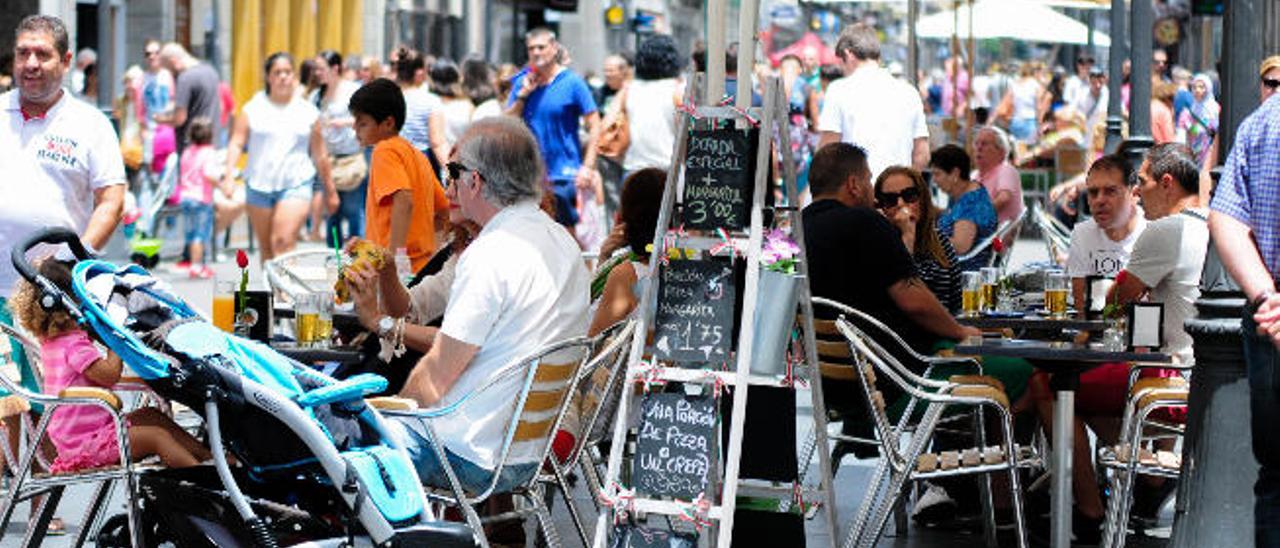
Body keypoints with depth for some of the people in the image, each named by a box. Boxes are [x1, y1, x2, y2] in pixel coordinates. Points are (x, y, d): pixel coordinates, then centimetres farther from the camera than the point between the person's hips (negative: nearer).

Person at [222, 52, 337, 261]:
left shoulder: (308, 112, 7)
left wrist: (330, 191, 16)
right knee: (266, 248, 9)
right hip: (259, 186, 2)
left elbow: (320, 155, 12)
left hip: (295, 186, -2)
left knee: (284, 241, -19)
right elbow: (236, 143, -1)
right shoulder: (252, 109, 6)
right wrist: (229, 175, -16)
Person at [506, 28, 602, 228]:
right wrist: (522, 96, -7)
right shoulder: (522, 82, 8)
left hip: (564, 174, -4)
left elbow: (594, 126, -6)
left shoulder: (572, 82, -4)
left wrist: (588, 167, -13)